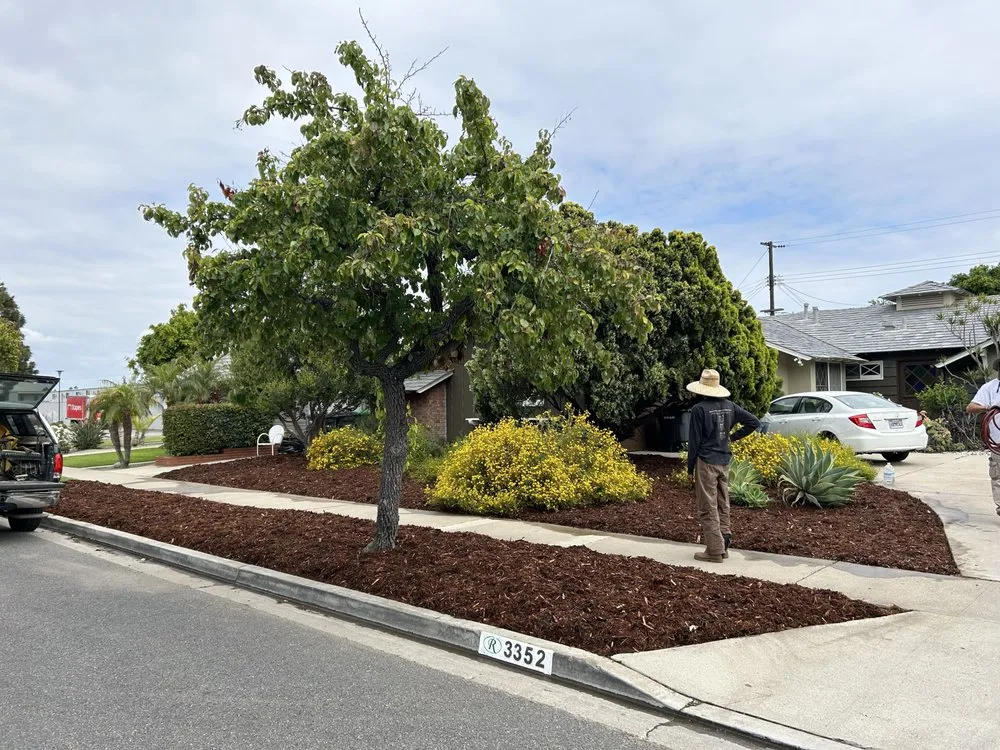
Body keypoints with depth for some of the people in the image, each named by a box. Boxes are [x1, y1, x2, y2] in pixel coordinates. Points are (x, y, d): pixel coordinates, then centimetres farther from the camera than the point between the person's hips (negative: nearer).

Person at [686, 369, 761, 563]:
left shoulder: (699, 409, -13)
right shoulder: (729, 406, 5)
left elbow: (694, 440, -11)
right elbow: (754, 422, 8)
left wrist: (690, 467, -2)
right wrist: (734, 436, 12)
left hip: (706, 462, -6)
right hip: (724, 461, 6)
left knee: (708, 508, 0)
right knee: (723, 505, 15)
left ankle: (714, 550, 2)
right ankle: (724, 545, 18)